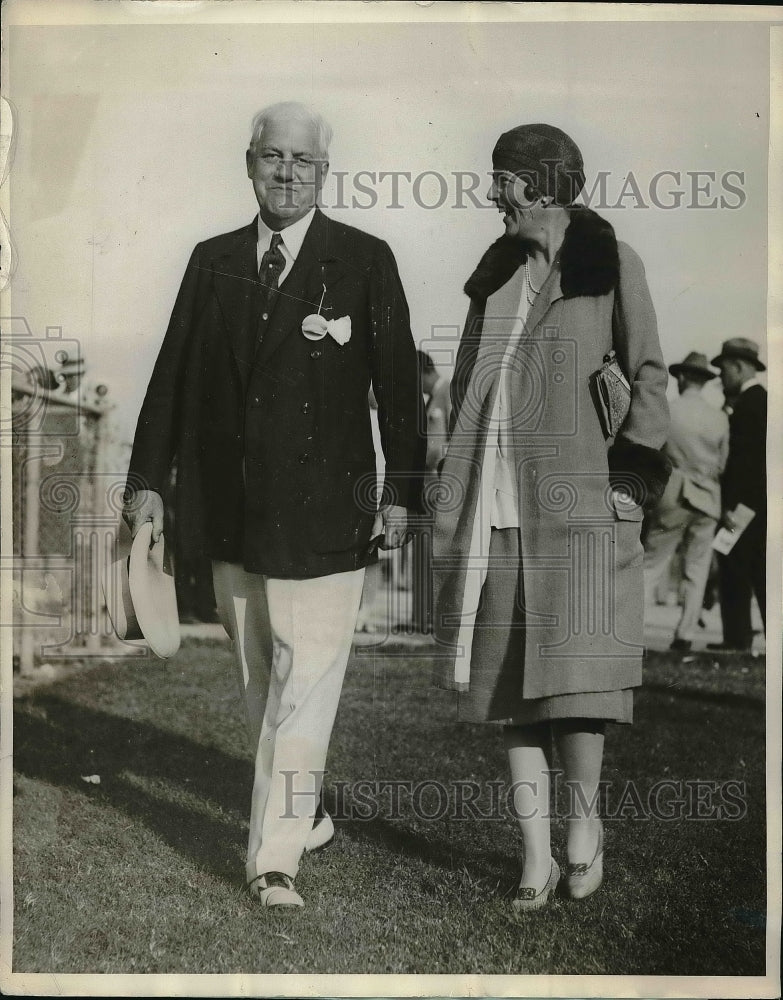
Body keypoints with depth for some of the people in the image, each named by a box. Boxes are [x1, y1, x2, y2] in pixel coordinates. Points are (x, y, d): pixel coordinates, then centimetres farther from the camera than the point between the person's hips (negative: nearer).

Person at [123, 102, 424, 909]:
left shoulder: (364, 262, -1)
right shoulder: (212, 262, 9)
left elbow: (398, 384, -1)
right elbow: (173, 374, 11)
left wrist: (402, 491, -5)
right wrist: (149, 478, 7)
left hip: (322, 516, -4)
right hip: (231, 513, 4)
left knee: (303, 689, -7)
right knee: (260, 686, 15)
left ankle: (275, 858, -1)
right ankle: (301, 815, 34)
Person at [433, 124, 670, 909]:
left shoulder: (611, 264, 1)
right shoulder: (496, 269, 16)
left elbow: (649, 378, 1)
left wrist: (628, 477, -6)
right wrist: (459, 495, 12)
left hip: (575, 498, -5)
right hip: (497, 504, 5)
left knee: (572, 665, -5)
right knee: (509, 676, 3)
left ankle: (585, 820, 18)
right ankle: (535, 854, 10)